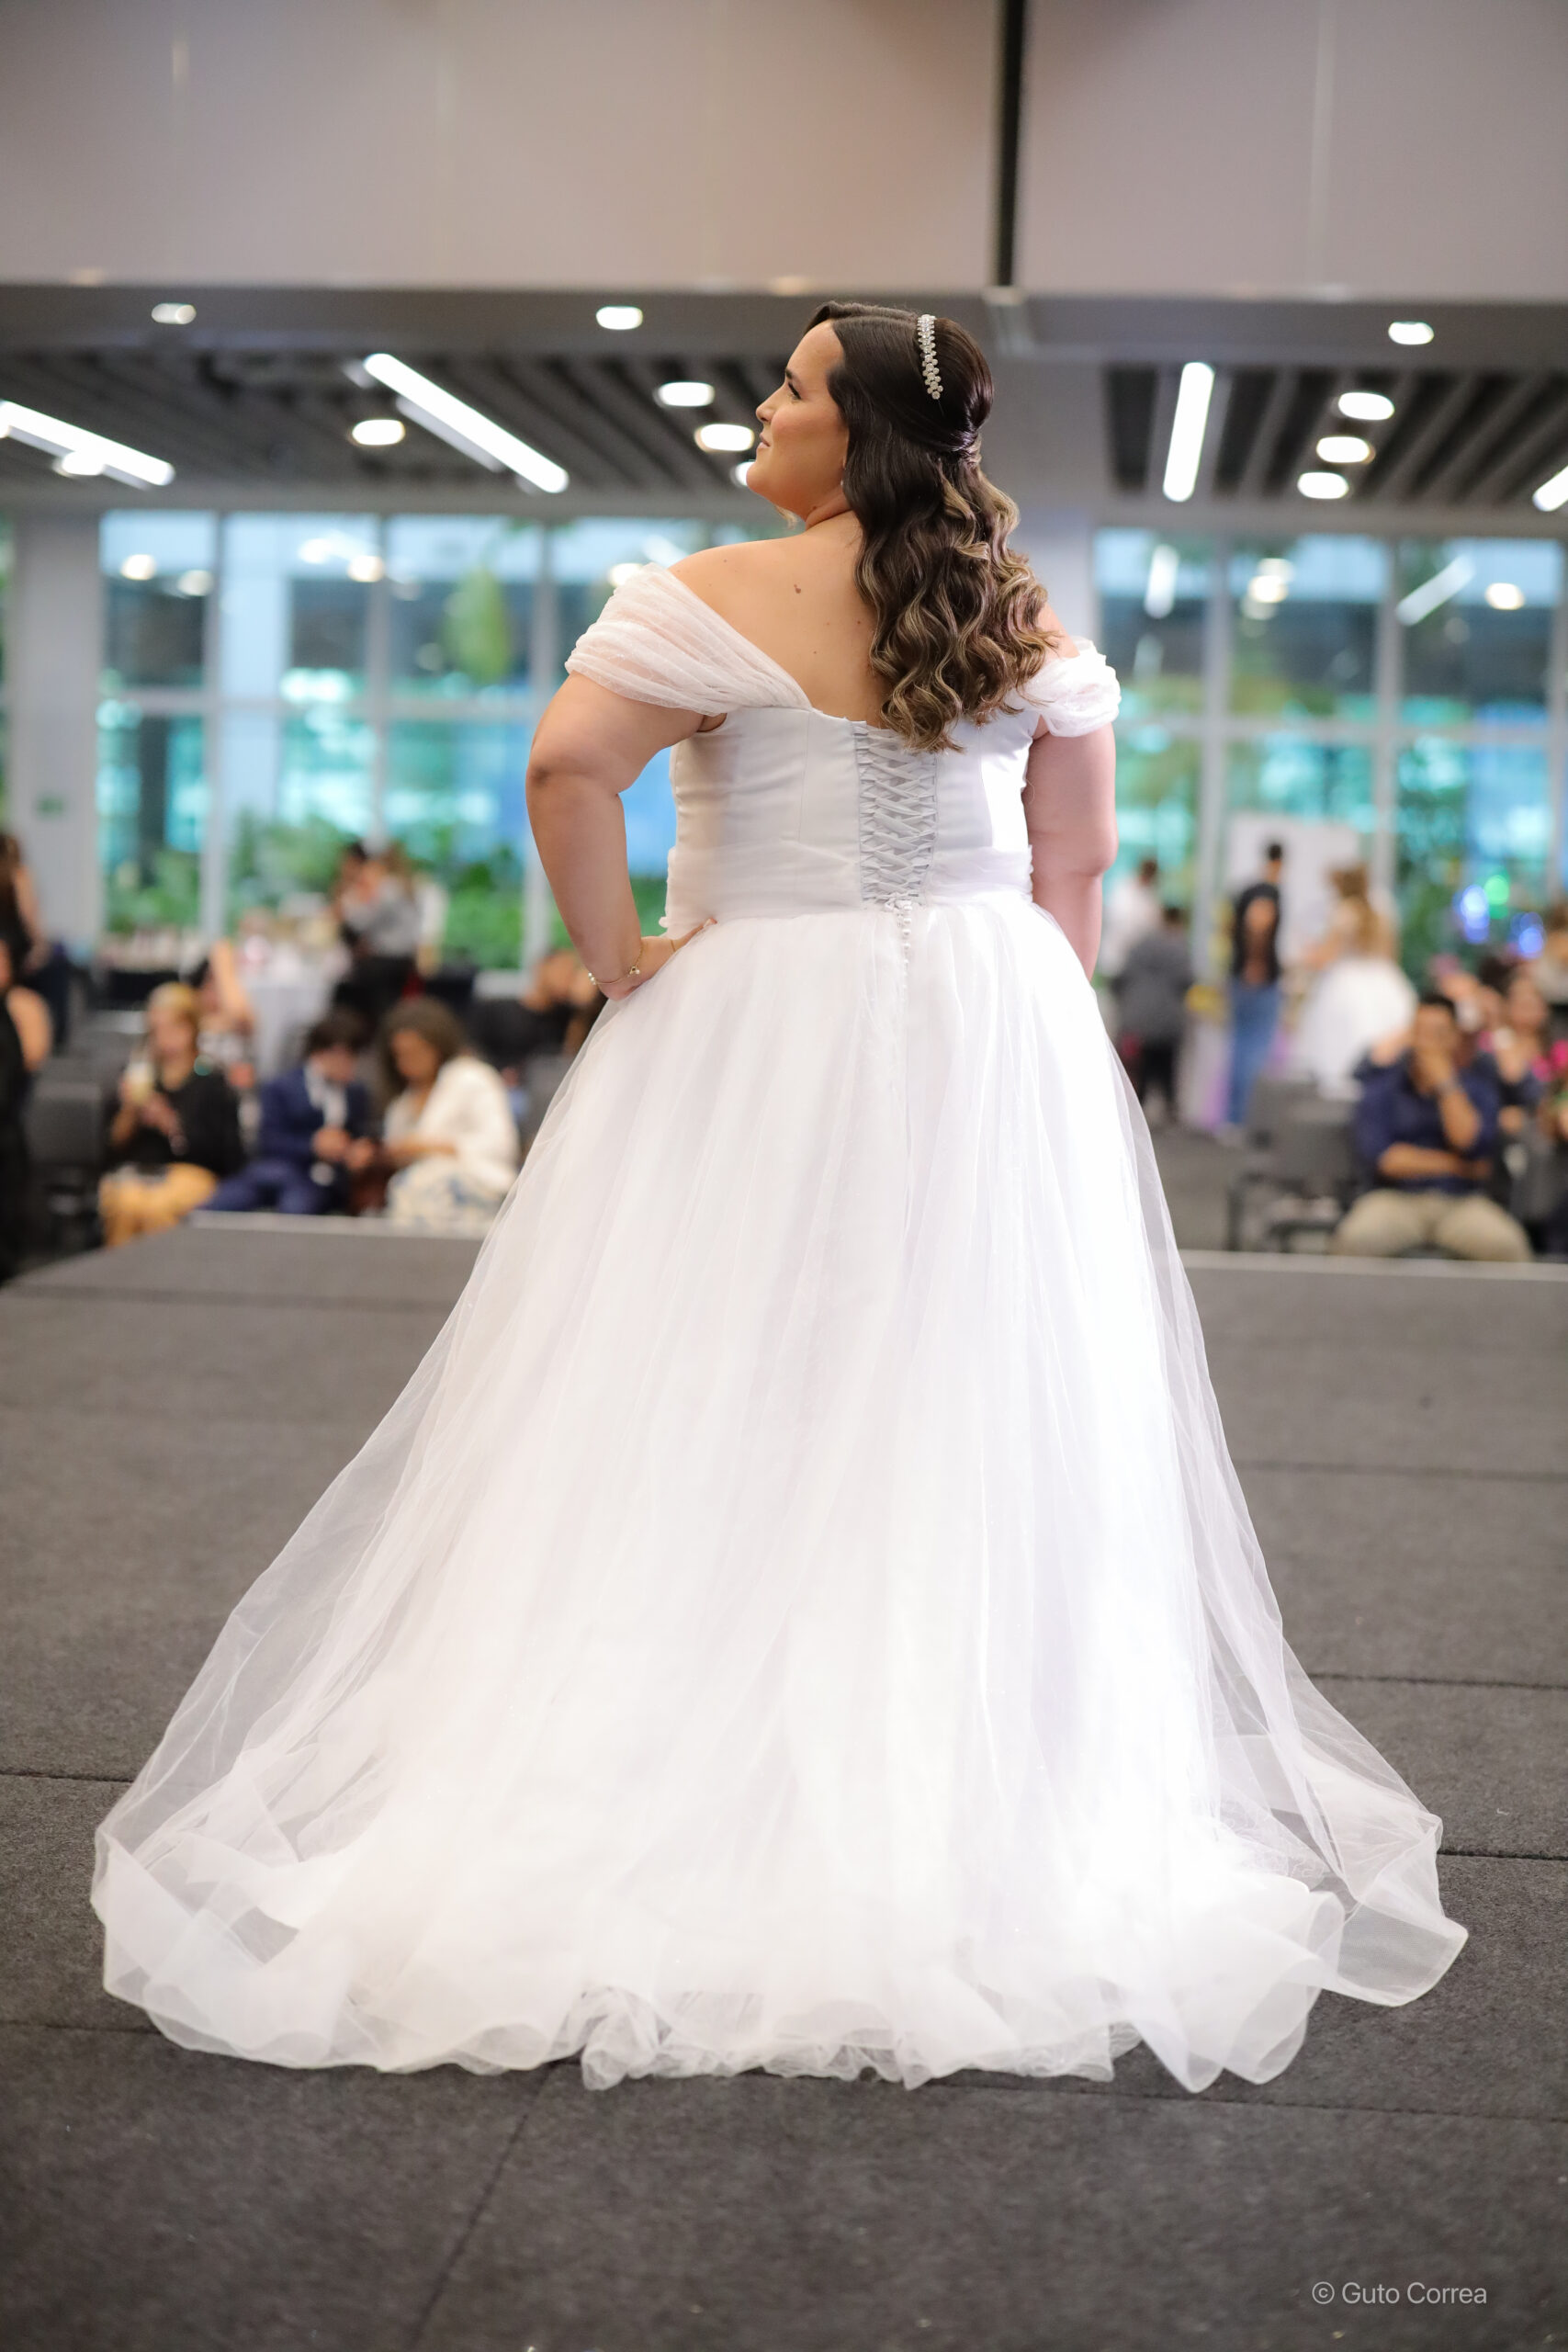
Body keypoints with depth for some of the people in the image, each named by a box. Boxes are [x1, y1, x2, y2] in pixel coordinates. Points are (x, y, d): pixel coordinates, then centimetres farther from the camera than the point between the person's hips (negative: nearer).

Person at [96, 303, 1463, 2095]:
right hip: (992, 1041, 4)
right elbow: (1077, 868, 8)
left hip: (762, 1031, -4)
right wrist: (1013, 1036, 14)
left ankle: (700, 1794, 8)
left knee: (729, 1408, 3)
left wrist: (618, 957, -9)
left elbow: (563, 763, -21)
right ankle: (974, 1799, 17)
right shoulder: (1034, 625, 7)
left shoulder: (722, 601, -8)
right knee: (967, 1411, 9)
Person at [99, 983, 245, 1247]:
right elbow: (114, 1148, 14)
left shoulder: (211, 1082, 7)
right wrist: (129, 1111, -3)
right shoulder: (139, 1076, 17)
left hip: (191, 1174, -3)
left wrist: (171, 1125, -10)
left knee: (157, 1206, -36)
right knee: (127, 1204, -33)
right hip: (132, 1174, 3)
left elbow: (226, 1156, -3)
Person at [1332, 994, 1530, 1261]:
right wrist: (1455, 1165, -7)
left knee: (1506, 1244, -31)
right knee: (1354, 1239, -34)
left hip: (1461, 1202, 1)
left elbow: (1475, 1147, -9)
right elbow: (1377, 1155, -8)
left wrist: (1447, 1083, -11)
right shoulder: (1384, 1082, 4)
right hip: (1396, 1198, -1)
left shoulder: (1476, 1082, 7)